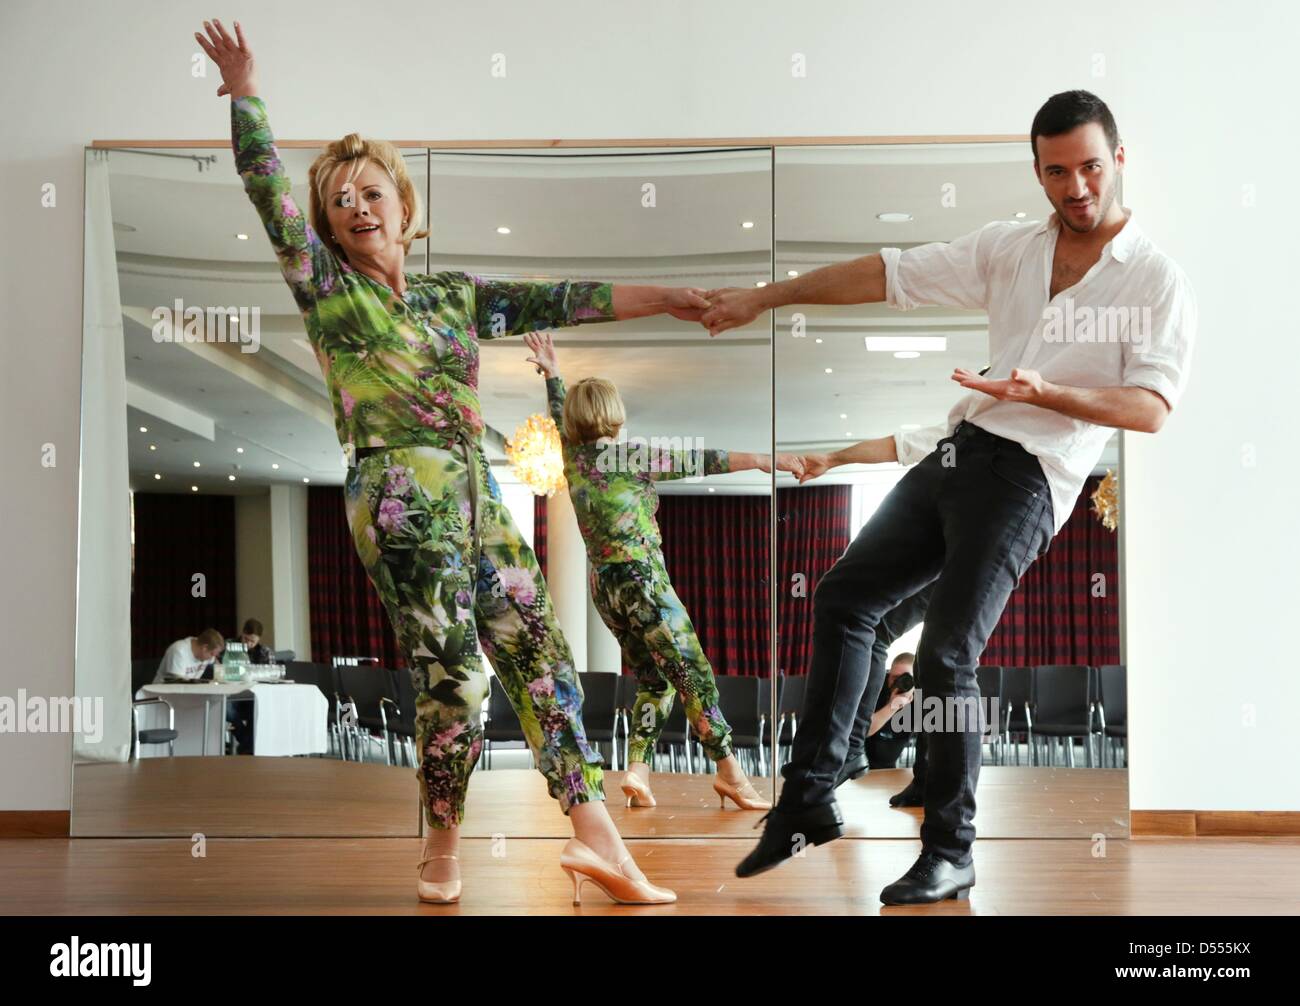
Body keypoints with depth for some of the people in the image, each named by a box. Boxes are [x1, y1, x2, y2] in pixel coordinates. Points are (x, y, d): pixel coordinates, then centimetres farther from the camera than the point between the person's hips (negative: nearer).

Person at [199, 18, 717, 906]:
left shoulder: (457, 295, 18)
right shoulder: (326, 288, 6)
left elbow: (558, 301, 15)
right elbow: (270, 191, -3)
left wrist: (663, 299, 12)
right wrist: (246, 94, -8)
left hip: (477, 496, 6)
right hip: (400, 498, -6)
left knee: (539, 651, -2)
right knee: (453, 668, -10)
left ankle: (595, 831, -4)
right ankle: (444, 847, 5)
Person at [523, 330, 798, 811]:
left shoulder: (573, 456, 7)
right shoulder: (630, 457, -10)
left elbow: (562, 416, 27)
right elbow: (699, 461, -9)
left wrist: (552, 374, 41)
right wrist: (762, 460, -6)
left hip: (603, 586, 8)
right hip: (642, 580, -8)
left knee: (653, 681, 12)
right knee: (693, 674, -6)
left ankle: (637, 770, 1)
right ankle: (729, 771, -7)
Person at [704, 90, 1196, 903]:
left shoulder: (1159, 280, -3)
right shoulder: (1009, 248, 11)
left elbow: (1151, 408, -11)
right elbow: (889, 274, 10)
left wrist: (1042, 393, -26)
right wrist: (766, 297, 8)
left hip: (1025, 476, -6)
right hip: (959, 451, 7)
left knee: (946, 655, -13)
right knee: (844, 596, 8)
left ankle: (951, 853, 2)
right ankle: (811, 798, 17)